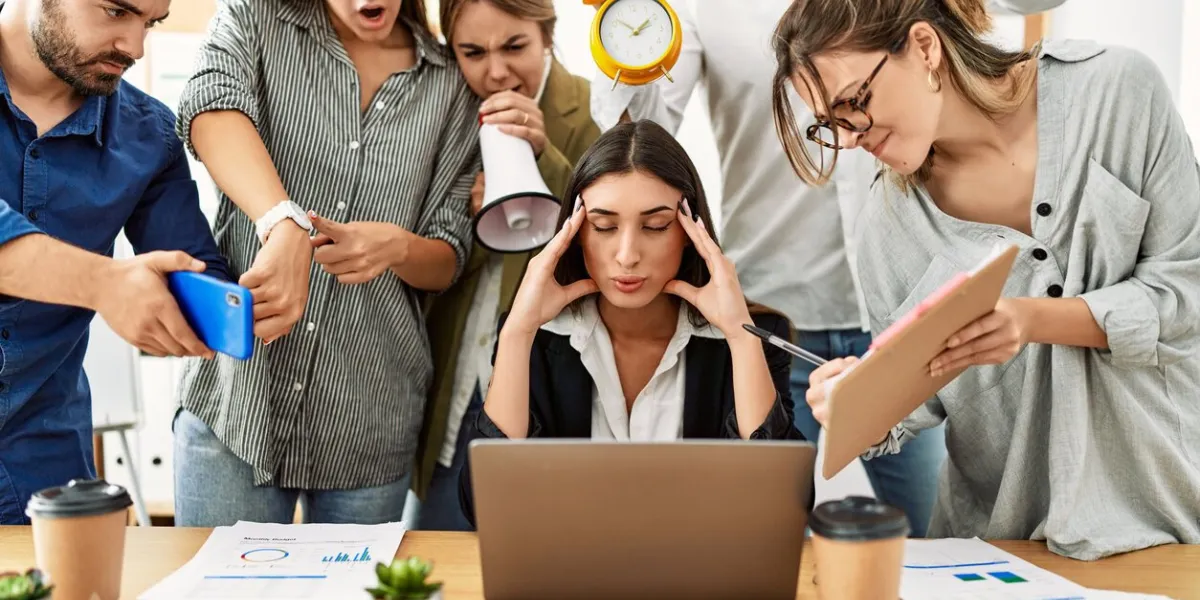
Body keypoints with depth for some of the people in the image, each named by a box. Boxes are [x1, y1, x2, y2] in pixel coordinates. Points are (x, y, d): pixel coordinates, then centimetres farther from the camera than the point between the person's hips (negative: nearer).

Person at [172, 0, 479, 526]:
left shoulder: (452, 84, 6)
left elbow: (447, 264, 7)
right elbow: (213, 109, -21)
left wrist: (398, 246, -17)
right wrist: (285, 224, -39)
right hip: (233, 397, -1)